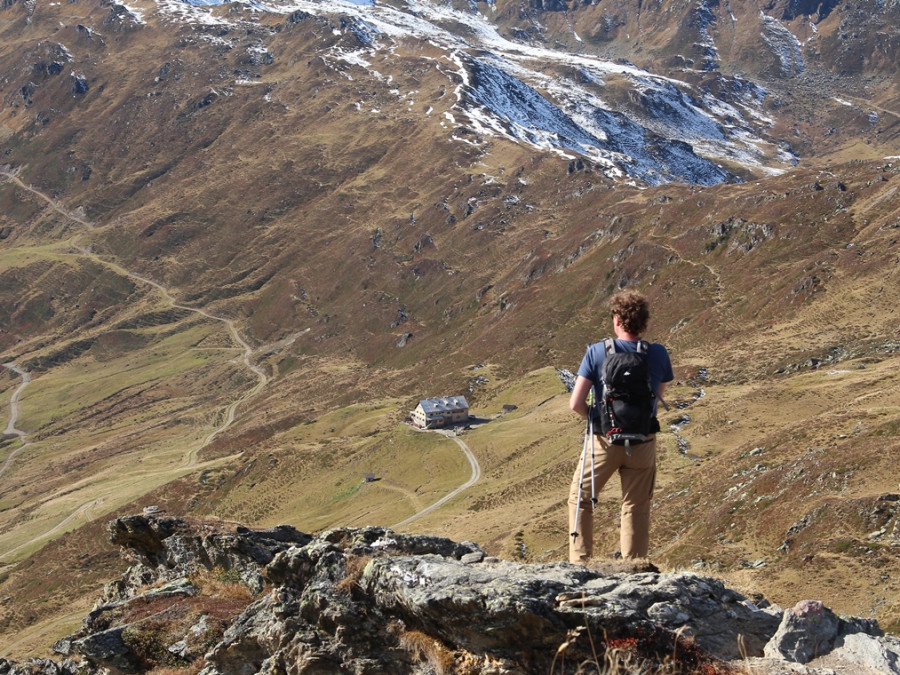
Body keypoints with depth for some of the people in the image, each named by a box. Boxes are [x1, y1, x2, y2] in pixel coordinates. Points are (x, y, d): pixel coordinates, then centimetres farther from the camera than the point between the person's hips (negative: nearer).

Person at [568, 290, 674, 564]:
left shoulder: (597, 352, -14)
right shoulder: (658, 354, -8)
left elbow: (576, 403, -16)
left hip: (605, 441, -1)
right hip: (643, 444, 2)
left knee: (580, 499, 17)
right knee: (636, 509, 14)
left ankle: (579, 562, 14)